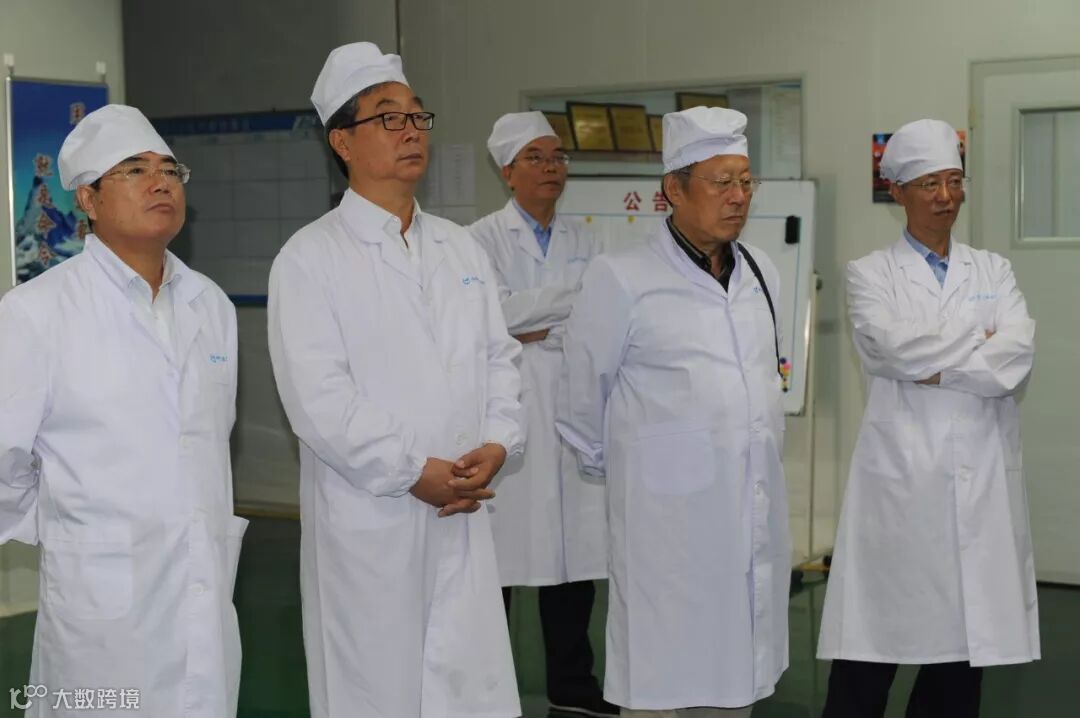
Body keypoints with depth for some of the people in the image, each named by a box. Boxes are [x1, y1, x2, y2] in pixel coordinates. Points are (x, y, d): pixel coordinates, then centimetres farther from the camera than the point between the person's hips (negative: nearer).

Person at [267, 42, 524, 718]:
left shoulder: (462, 249, 13)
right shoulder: (311, 257, -6)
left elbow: (499, 356, 12)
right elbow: (317, 394, -13)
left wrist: (497, 443, -5)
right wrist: (413, 472, -15)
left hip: (463, 512, 5)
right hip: (368, 518, -5)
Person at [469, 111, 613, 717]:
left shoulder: (584, 240, 13)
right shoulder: (483, 239, 1)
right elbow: (497, 315, -11)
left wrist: (540, 332, -10)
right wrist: (576, 290, -8)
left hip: (574, 405, 4)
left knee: (576, 547, 5)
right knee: (504, 550, -4)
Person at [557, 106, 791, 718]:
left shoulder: (762, 274, 11)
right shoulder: (623, 279, -8)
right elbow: (583, 396, 2)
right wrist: (622, 463, 14)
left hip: (757, 519, 6)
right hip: (669, 520, -5)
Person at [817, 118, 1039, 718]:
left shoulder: (992, 271, 13)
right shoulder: (871, 274, 4)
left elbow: (1017, 356, -3)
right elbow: (893, 347, -15)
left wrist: (936, 367, -11)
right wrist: (979, 342, -5)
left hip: (980, 481, 3)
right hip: (901, 477, -3)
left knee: (966, 645, 7)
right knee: (874, 646, -2)